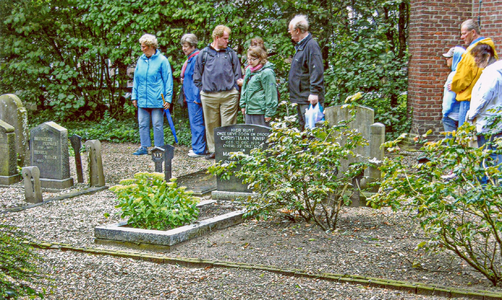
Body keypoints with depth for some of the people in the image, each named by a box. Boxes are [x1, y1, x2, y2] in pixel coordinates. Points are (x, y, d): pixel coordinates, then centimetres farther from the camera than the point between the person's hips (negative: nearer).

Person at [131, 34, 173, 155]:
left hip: (156, 99, -5)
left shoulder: (162, 60, -4)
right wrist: (134, 96, 11)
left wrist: (168, 99, -8)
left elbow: (168, 80, -3)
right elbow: (136, 80, 16)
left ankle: (159, 148, 10)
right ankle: (144, 147, 15)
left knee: (158, 125, 1)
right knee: (143, 124, 7)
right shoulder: (141, 60, 9)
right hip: (142, 99, 5)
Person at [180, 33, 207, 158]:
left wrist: (197, 97, -20)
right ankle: (197, 147, 22)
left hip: (195, 97, -10)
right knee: (194, 123, 14)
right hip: (190, 97, 10)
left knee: (196, 123, -7)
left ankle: (199, 150, -3)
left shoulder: (197, 58, -14)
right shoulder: (189, 59, 17)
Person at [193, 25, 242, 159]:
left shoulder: (231, 53, 11)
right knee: (211, 124, 5)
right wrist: (202, 90, 8)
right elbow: (197, 76, 14)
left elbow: (238, 74, 13)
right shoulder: (204, 53, 10)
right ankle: (213, 150, 14)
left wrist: (234, 90, 4)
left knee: (228, 124, -3)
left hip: (229, 95, 0)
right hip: (209, 96, 1)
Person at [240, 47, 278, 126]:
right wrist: (243, 105, 20)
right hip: (249, 110, 8)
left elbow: (270, 92, -13)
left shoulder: (266, 72, -12)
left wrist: (269, 113, -14)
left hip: (260, 111, -8)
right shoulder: (248, 70, 13)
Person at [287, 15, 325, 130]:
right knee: (303, 128, 13)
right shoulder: (300, 46, 19)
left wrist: (314, 92, -24)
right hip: (301, 98, 10)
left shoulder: (311, 45, -12)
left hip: (309, 99, -10)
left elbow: (317, 71, -19)